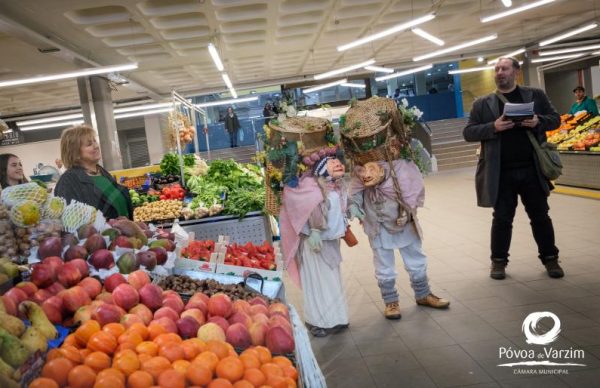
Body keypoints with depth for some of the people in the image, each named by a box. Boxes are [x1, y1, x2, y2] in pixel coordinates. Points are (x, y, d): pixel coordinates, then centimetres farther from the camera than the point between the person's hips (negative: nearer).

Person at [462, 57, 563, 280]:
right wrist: (493, 127, -17)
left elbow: (555, 119, 10)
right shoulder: (482, 104, 4)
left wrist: (539, 121, -12)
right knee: (501, 218, 6)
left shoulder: (535, 95, 8)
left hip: (532, 170, 1)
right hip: (501, 174, -1)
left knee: (540, 216, 11)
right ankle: (499, 260, 20)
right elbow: (468, 133, 0)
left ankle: (550, 258, 26)